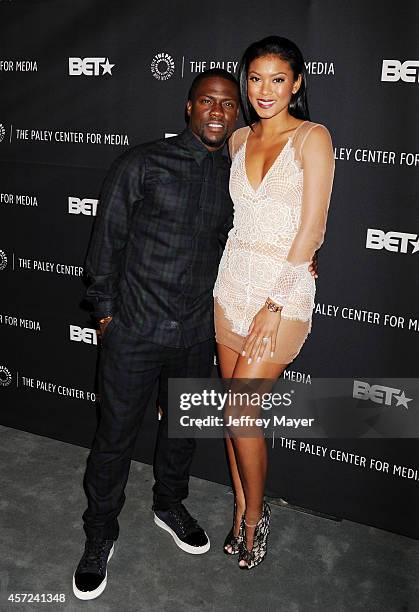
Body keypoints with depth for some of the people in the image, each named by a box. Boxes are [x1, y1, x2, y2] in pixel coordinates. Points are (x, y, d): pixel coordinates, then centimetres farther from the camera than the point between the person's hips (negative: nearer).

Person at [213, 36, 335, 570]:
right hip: (233, 281, 6)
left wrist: (274, 305, -15)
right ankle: (244, 509, 28)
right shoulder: (238, 140, 11)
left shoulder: (312, 138, -6)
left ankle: (254, 515, 19)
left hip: (285, 287, -5)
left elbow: (310, 230, -12)